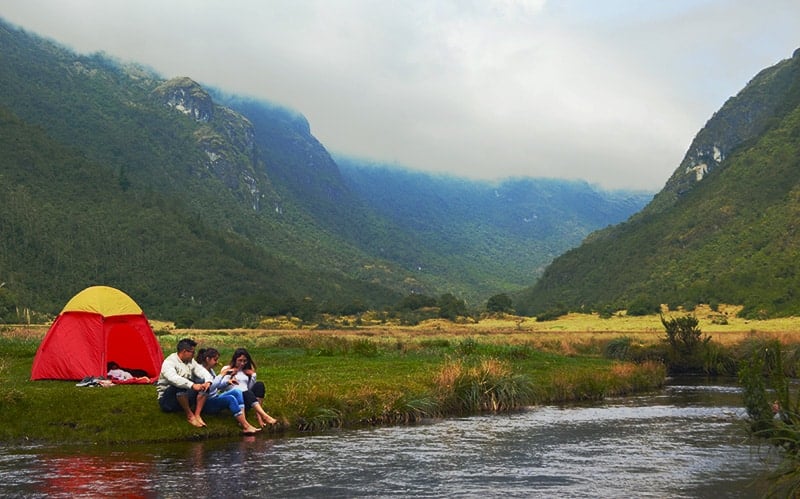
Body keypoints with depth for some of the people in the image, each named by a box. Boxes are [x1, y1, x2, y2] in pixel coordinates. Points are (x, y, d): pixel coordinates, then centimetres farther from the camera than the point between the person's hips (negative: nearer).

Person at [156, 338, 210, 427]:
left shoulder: (190, 361, 7)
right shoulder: (169, 362, -16)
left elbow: (202, 371, -4)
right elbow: (174, 379, -35)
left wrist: (208, 381, -28)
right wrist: (192, 385, -49)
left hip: (186, 398, 6)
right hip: (167, 401, -6)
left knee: (202, 381, -17)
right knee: (180, 385, -36)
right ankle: (189, 415, -25)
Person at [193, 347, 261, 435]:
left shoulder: (210, 370, 16)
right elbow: (209, 387, -28)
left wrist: (227, 382, 5)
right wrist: (222, 374, -23)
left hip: (215, 398, 9)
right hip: (207, 403, -9)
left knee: (237, 392, -11)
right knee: (230, 398, -29)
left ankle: (243, 421, -28)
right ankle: (246, 427, -32)